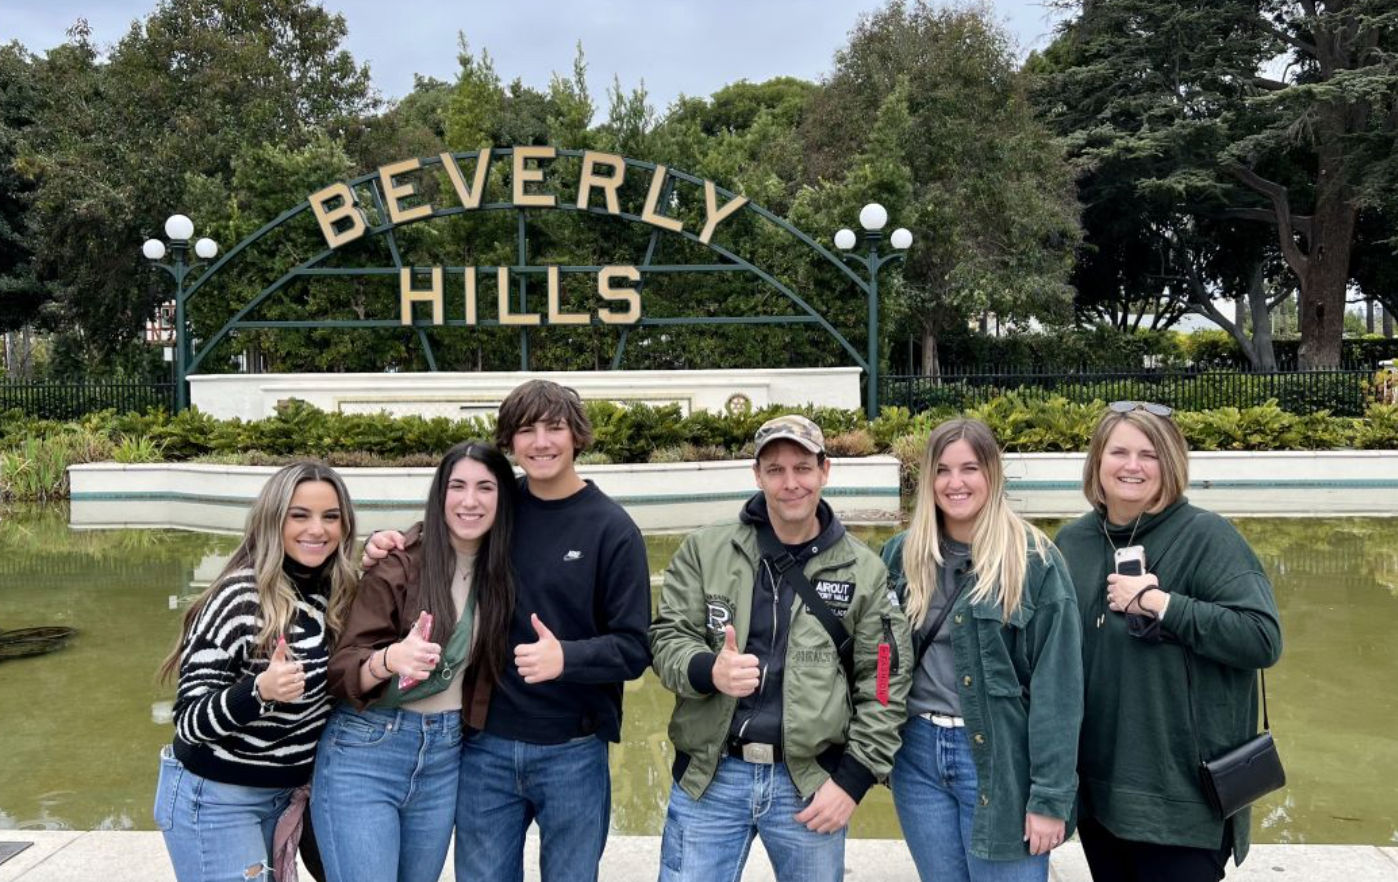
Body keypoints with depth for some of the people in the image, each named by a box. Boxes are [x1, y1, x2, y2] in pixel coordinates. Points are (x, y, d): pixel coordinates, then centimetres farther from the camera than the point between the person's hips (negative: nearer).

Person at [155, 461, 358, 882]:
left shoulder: (335, 594, -4)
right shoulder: (240, 599, -21)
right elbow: (189, 719, -19)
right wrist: (260, 690, -39)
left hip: (284, 793, 6)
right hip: (215, 798, -6)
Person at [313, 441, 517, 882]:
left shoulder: (500, 572, 2)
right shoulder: (398, 564, -12)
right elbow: (340, 670, -15)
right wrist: (391, 658, -33)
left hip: (445, 758, 5)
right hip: (365, 753, -5)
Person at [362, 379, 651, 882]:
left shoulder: (612, 529, -7)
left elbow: (634, 649, -9)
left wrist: (566, 657, -27)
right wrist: (391, 554, -6)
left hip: (572, 753, -2)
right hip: (486, 747, 2)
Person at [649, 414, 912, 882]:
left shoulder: (864, 570, 2)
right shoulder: (705, 550, 1)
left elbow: (883, 681, 2)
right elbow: (667, 636, 1)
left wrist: (853, 778, -4)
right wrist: (708, 670, -20)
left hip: (811, 782, 0)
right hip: (709, 777, 0)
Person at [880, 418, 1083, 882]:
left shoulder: (1033, 559, -8)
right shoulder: (902, 554, 4)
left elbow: (1057, 684, -10)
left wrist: (1050, 796, -12)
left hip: (999, 759, -4)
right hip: (917, 755, 4)